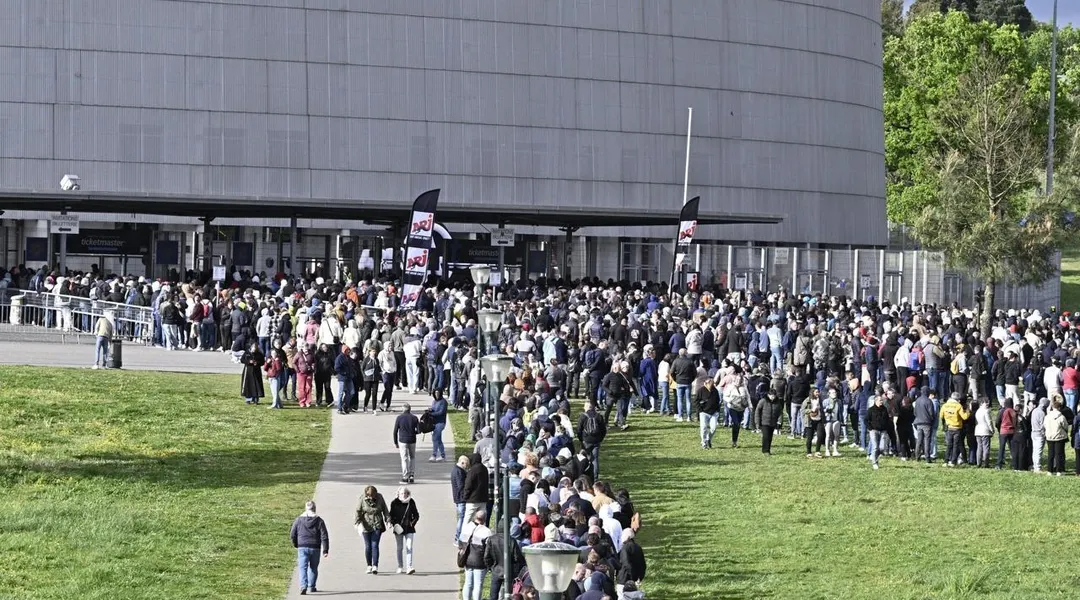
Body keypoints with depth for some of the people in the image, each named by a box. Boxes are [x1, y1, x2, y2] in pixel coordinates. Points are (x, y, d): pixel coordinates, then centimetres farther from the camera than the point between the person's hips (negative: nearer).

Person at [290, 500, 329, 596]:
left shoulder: (299, 520, 1)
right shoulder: (319, 520, -2)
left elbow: (292, 535, 5)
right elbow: (324, 536, -6)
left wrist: (296, 545, 22)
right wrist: (325, 550, -3)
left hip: (302, 548, 0)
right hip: (315, 548, 0)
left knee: (303, 567, -3)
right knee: (313, 568, 16)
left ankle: (303, 586, -22)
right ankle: (311, 587, 22)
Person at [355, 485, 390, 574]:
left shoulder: (379, 498, -4)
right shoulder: (362, 499, -6)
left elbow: (385, 510, 6)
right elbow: (358, 511, -2)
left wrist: (388, 520, 1)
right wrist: (358, 523, -13)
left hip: (377, 526, -1)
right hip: (366, 526, 1)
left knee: (375, 545, -9)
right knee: (368, 546, 4)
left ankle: (375, 566, -12)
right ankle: (369, 566, 16)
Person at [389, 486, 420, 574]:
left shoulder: (411, 502, 0)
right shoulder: (394, 503, -3)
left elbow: (416, 515, 9)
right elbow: (391, 515, 3)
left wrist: (413, 522, -6)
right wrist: (393, 523, -14)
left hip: (409, 528, 0)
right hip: (398, 529, 0)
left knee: (409, 548, -10)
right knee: (400, 548, 10)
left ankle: (409, 567, -14)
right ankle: (400, 567, 20)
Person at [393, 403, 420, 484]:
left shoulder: (399, 418, -3)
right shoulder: (414, 418, 0)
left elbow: (395, 431, -3)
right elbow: (419, 430, -1)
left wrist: (395, 443, 6)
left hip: (402, 441, -2)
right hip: (412, 441, 2)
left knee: (404, 459, 2)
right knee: (412, 458, 17)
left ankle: (405, 477, 0)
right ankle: (411, 476, 13)